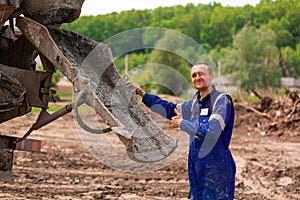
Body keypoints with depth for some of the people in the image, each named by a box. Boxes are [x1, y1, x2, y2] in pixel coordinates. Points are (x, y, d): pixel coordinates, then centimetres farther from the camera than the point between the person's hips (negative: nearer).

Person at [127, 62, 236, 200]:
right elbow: (170, 109, 26)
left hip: (216, 169, -8)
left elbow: (211, 130, -22)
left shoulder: (222, 101, -11)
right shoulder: (195, 103, 13)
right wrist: (142, 93, 23)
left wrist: (182, 124, -10)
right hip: (197, 168, 8)